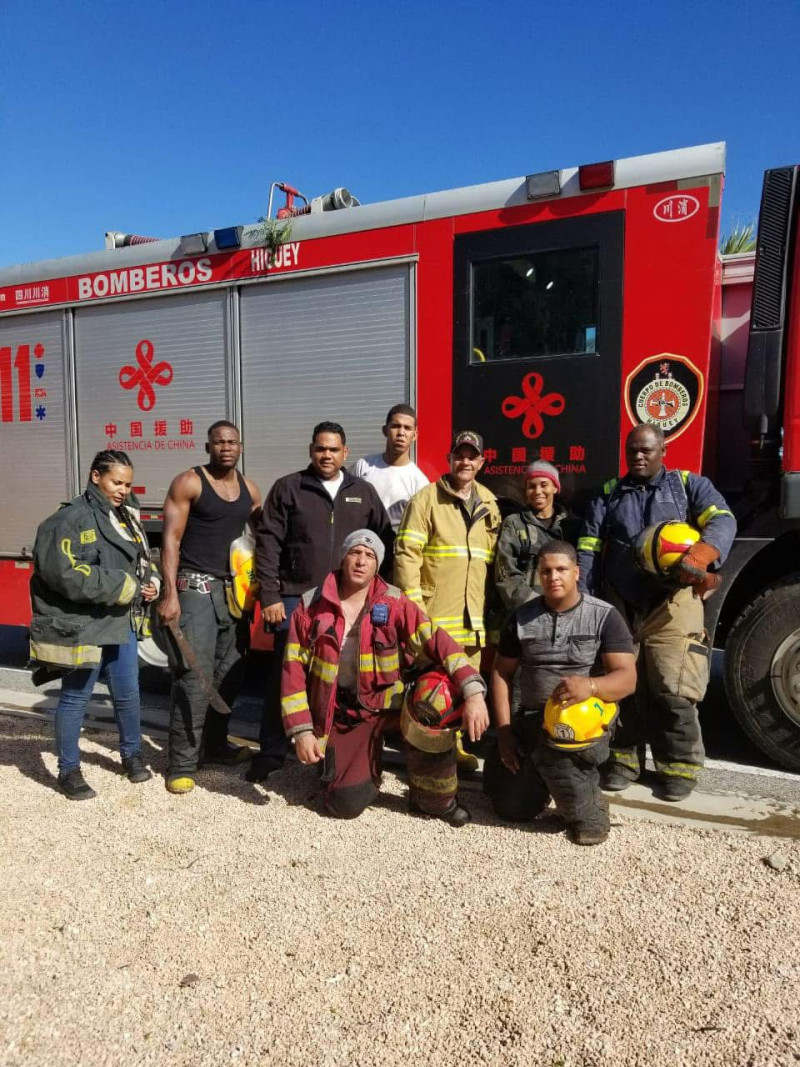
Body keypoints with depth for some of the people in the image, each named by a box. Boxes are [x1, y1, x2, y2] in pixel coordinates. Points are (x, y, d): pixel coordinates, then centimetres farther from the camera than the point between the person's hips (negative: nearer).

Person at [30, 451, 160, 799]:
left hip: (122, 621, 7)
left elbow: (143, 560, 21)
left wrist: (150, 583, -1)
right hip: (82, 624, -7)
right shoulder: (69, 519, -14)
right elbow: (64, 573, -23)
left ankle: (132, 754, 36)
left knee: (128, 693, 16)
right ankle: (69, 770, 24)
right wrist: (124, 587, -20)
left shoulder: (127, 517, 11)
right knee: (75, 698, 8)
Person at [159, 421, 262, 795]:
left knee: (229, 673, 13)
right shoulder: (188, 483, -7)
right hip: (195, 588, -6)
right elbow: (171, 539, -11)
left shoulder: (249, 489, 10)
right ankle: (182, 763, 2)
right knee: (194, 677, -7)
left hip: (233, 589, 6)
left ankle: (214, 744, 29)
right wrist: (170, 594, -18)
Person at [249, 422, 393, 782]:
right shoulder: (288, 488, 1)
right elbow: (267, 543, -3)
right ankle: (271, 751, 17)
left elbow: (385, 541, 12)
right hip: (297, 600, -2)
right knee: (285, 676, 2)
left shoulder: (364, 492, 9)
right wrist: (270, 596, -9)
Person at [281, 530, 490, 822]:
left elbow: (436, 641, -19)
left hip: (389, 703, 0)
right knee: (345, 804, -12)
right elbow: (294, 669, -5)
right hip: (341, 713, 0)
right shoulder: (310, 606, -7)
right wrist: (301, 731, -12)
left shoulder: (394, 603, -9)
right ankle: (364, 764, 27)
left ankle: (435, 799, -6)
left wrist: (473, 692, -33)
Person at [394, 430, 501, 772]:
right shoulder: (426, 498, -3)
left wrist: (491, 604, 16)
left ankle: (456, 746, 26)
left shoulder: (489, 503, 15)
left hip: (473, 616, 5)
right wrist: (412, 603, -14)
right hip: (433, 614, -5)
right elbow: (407, 553, -8)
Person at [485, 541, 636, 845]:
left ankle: (587, 808, -5)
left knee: (555, 746, -37)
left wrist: (590, 686, -38)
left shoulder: (605, 616, -9)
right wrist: (504, 732, -3)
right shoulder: (521, 617, 1)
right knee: (512, 809, 2)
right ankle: (541, 778, 35)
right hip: (531, 720, 4)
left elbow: (627, 678, -16)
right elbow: (502, 673, 5)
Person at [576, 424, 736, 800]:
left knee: (673, 692, -4)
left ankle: (679, 766, 12)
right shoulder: (608, 495, 13)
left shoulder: (690, 484, 9)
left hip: (672, 607, -2)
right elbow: (588, 549, 7)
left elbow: (722, 520, -7)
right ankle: (623, 758, 21)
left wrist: (701, 556, -28)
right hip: (619, 607, 3)